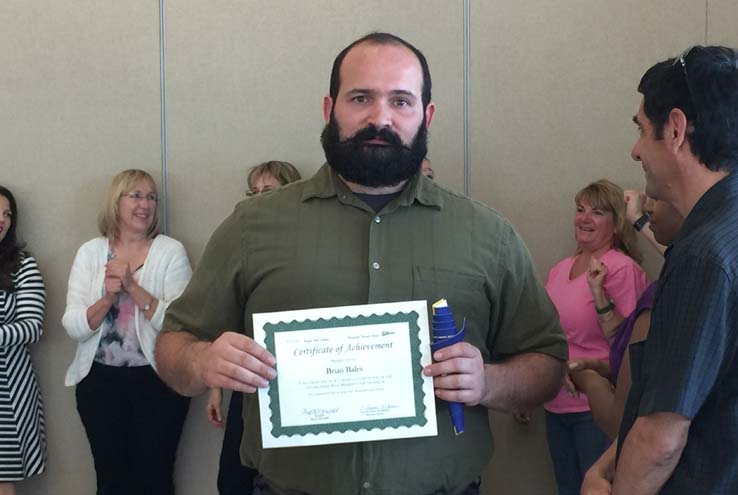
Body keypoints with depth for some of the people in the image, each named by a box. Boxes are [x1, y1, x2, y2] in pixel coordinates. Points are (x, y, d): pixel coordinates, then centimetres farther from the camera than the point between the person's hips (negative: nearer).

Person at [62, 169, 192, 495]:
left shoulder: (171, 251, -4)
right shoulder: (90, 252, 3)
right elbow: (73, 327, -4)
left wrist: (133, 287, -20)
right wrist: (108, 297, -19)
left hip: (158, 380, -2)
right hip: (100, 381, 2)